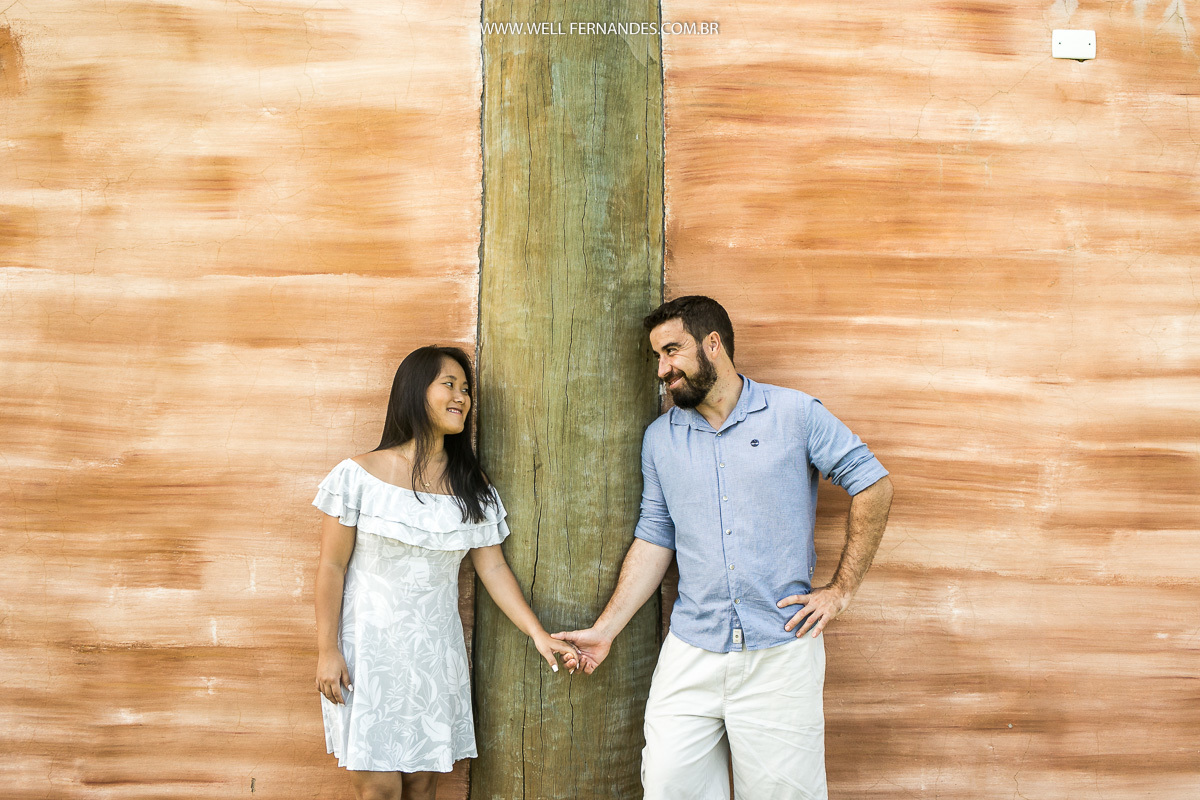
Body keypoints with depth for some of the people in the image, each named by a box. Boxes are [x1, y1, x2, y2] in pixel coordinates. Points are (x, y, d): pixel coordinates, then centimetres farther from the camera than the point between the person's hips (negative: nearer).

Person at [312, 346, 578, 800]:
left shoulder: (473, 488, 6)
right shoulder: (361, 475, -6)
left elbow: (492, 566, 4)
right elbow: (332, 566, -4)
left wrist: (538, 634, -5)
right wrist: (327, 651, -8)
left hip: (435, 655, 4)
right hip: (370, 652, -3)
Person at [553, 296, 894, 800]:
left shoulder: (794, 414, 0)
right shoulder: (660, 438, 11)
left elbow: (873, 485, 1)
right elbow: (654, 540, 12)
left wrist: (842, 589, -3)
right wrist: (605, 630, 6)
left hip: (781, 652, -3)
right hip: (690, 653, 3)